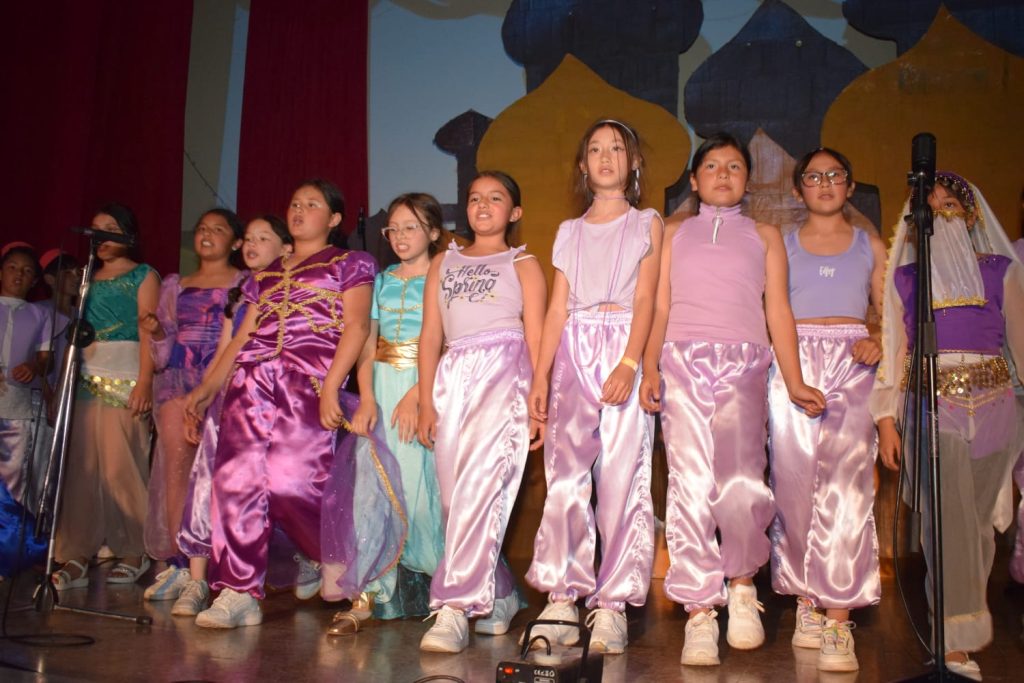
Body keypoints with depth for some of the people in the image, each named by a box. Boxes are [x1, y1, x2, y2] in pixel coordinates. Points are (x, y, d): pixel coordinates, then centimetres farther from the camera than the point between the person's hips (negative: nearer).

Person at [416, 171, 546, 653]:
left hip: (504, 374, -4)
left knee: (478, 486, -19)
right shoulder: (444, 263, 21)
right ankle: (500, 597, 19)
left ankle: (454, 609, -19)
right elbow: (431, 335, 14)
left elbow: (536, 338, 4)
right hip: (453, 377, 5)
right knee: (454, 494, 3)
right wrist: (426, 401, 6)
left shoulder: (522, 264, 12)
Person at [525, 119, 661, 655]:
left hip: (626, 352, -2)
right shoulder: (570, 231, 18)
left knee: (621, 476, -5)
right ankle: (562, 598, 1)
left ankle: (612, 603, 2)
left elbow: (645, 299, -3)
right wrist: (541, 374, 1)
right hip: (574, 353, 2)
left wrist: (628, 364, -17)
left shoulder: (647, 224, 10)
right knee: (565, 475, -6)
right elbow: (557, 309, 12)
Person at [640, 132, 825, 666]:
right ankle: (700, 613, 1)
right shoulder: (675, 233, 18)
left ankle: (742, 582, 12)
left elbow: (778, 310, 10)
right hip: (683, 362, 1)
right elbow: (659, 307, 12)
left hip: (743, 365, 0)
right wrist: (649, 371, -1)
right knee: (689, 486, -6)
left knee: (740, 482, -14)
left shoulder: (764, 235, 17)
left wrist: (794, 382, 0)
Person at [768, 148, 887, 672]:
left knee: (845, 482, -16)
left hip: (853, 366, 0)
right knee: (795, 484, -4)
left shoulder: (871, 246, 17)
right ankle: (807, 602, 9)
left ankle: (838, 618, -15)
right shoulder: (781, 245, 14)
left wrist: (878, 344, -6)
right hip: (793, 364, 1)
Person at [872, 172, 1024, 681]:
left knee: (978, 521, 4)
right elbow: (893, 352, 8)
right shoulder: (905, 278, 10)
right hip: (933, 405, -1)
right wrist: (886, 419, 1)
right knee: (951, 519, -12)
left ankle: (967, 625, 21)